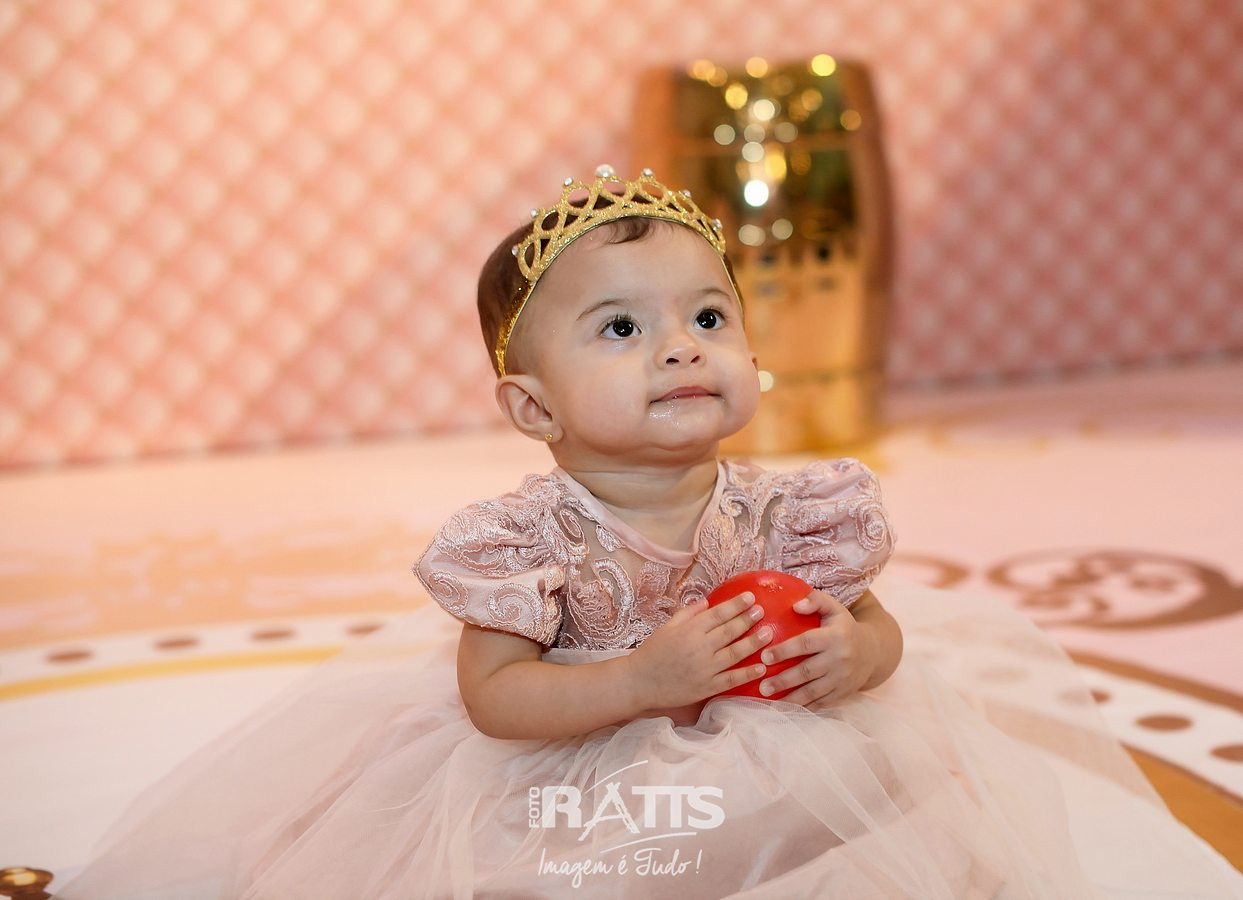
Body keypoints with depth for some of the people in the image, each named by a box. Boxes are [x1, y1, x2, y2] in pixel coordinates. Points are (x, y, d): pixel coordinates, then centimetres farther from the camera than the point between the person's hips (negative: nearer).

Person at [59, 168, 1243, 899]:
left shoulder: (788, 515, -10)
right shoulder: (530, 538, -18)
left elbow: (879, 628, 3)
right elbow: (490, 695, -18)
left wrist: (855, 657, -23)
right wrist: (643, 679, -30)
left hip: (783, 801, 3)